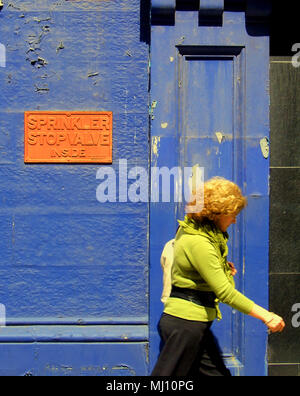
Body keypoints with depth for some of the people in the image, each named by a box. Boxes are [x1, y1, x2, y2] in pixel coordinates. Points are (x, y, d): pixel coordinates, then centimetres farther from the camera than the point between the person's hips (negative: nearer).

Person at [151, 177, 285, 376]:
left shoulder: (191, 230, 8)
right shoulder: (198, 243, -22)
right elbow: (226, 292, -24)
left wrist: (222, 268, 10)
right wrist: (266, 316, -21)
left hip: (196, 324, 10)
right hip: (185, 323, -10)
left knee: (217, 372, 11)